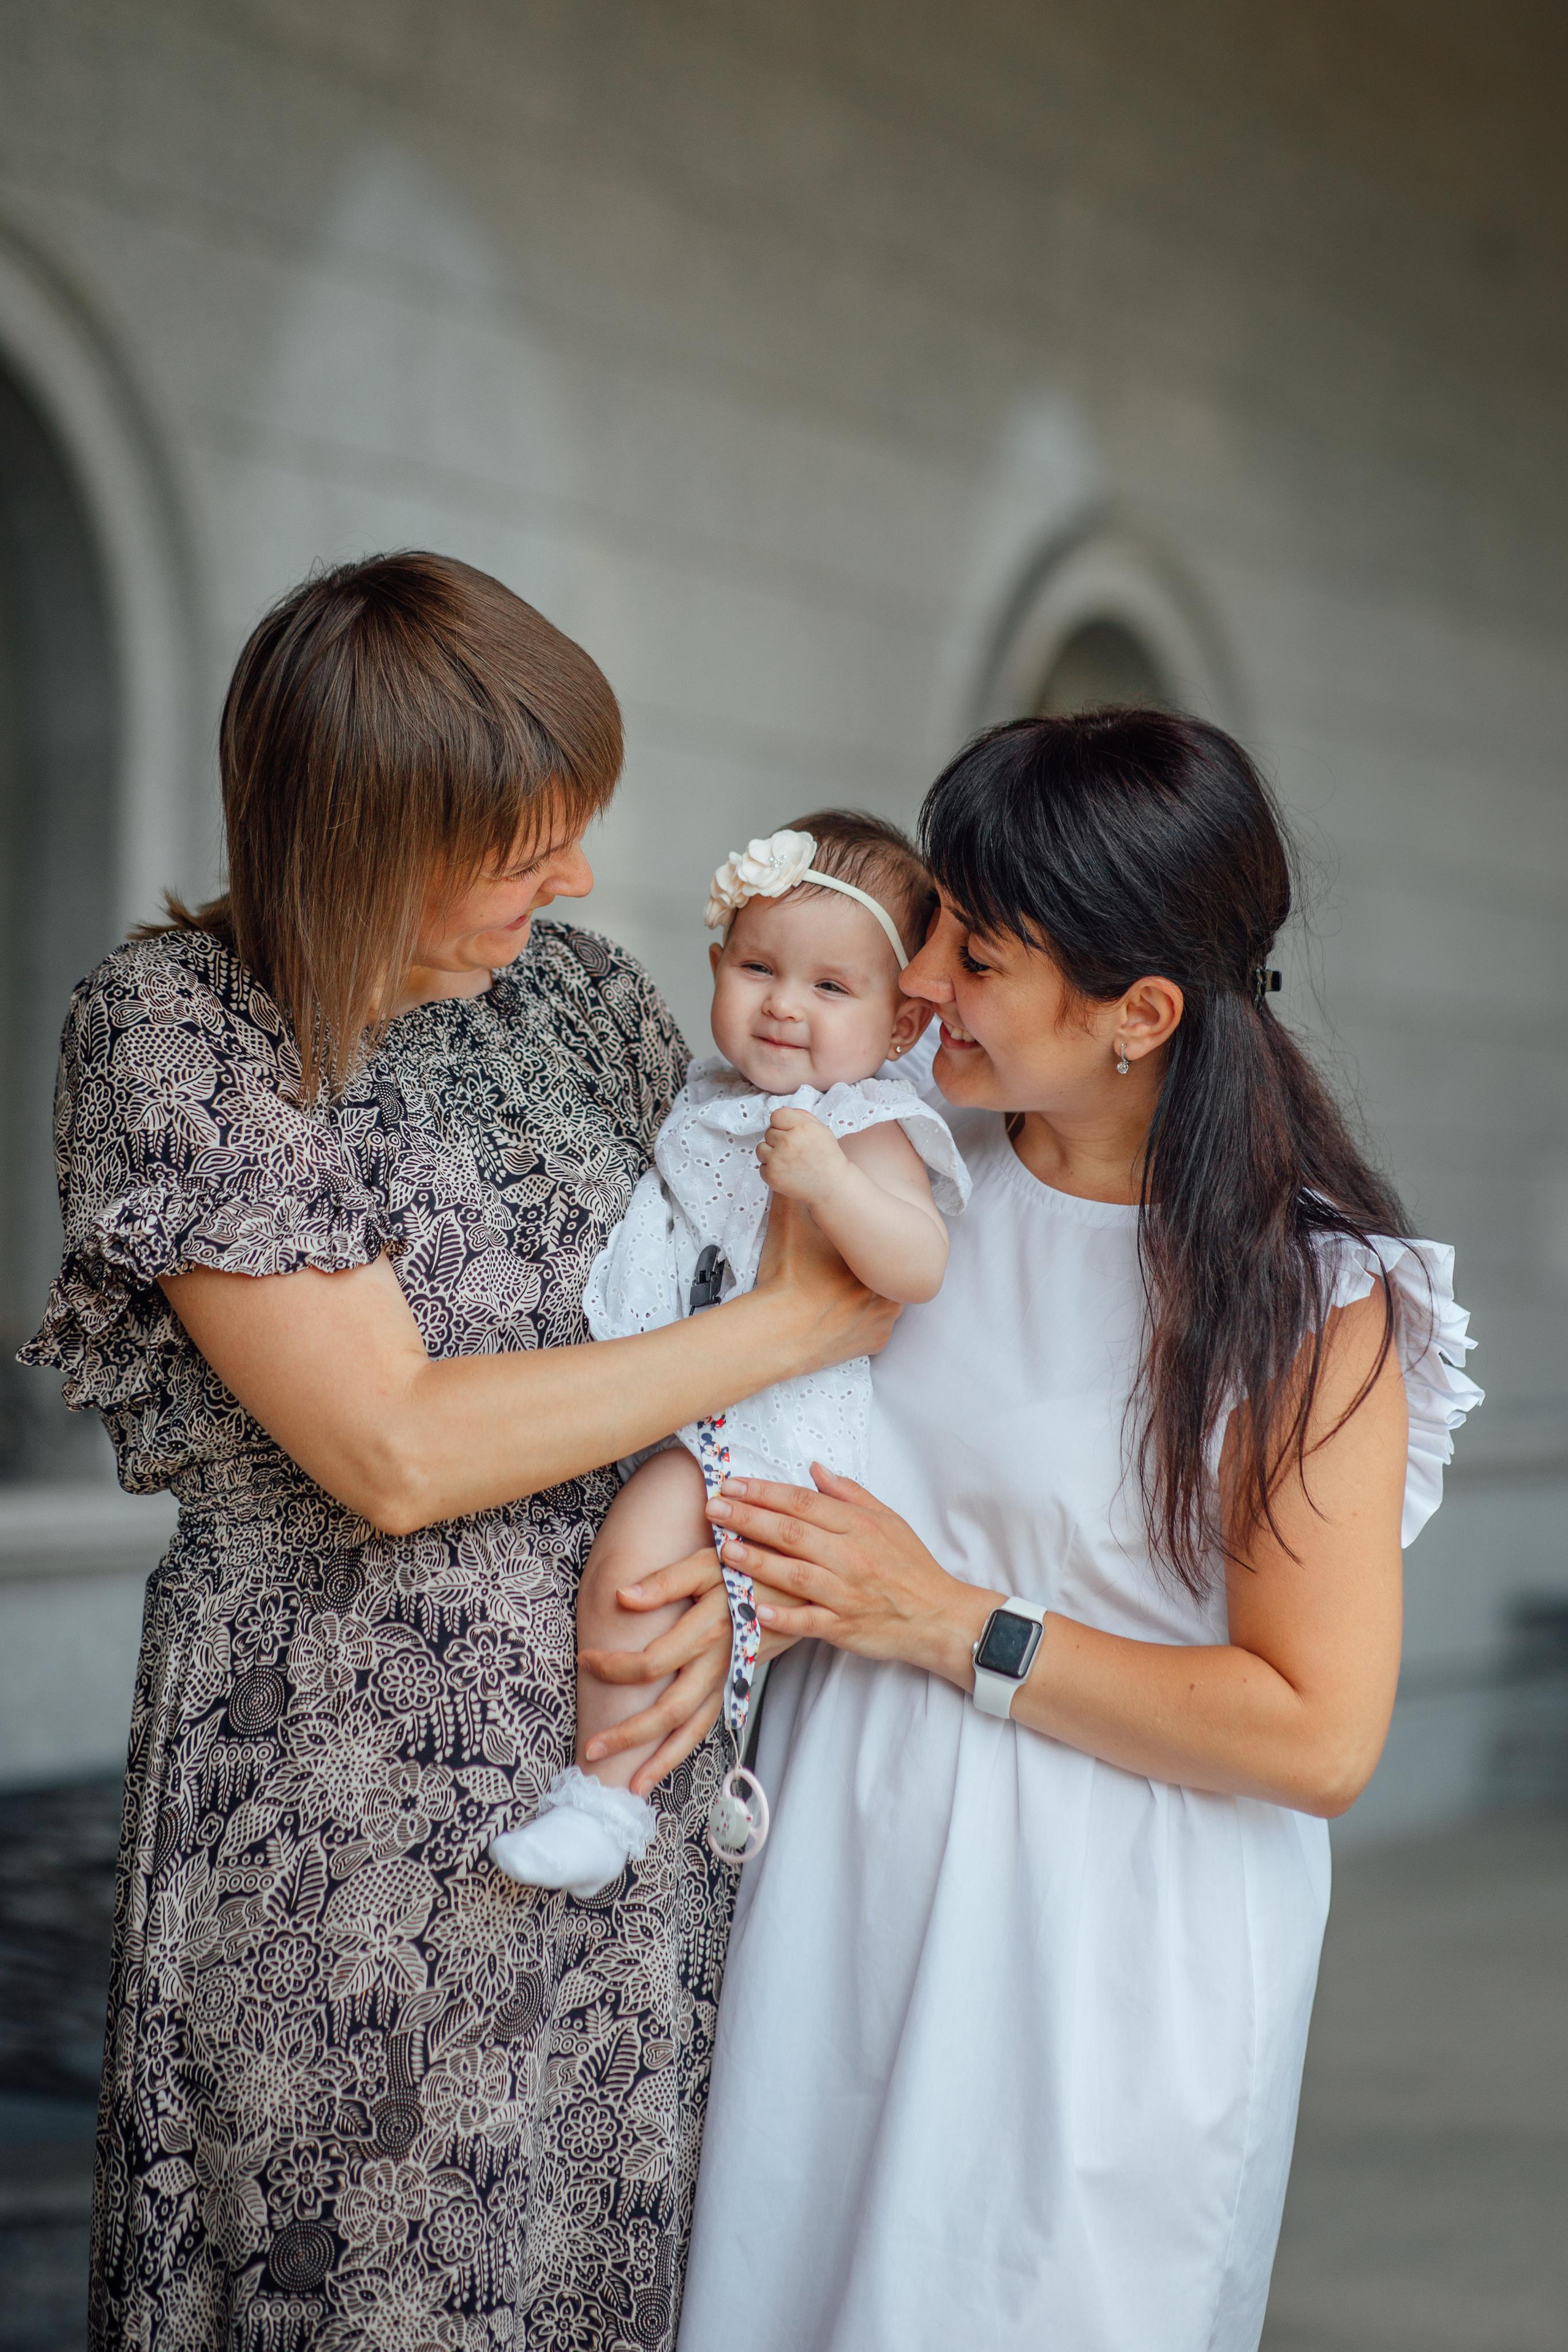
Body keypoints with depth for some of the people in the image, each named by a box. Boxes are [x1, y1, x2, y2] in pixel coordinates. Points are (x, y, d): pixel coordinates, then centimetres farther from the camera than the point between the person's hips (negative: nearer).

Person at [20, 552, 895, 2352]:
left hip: (633, 1777, 5)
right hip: (352, 1811, -5)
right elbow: (394, 1449, -18)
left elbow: (688, 1284, 15)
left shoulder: (574, 990, 5)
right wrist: (793, 1324, -13)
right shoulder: (174, 1028, -12)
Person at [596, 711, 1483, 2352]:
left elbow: (1320, 1738, -18)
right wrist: (708, 1569, -11)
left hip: (1101, 1958, -4)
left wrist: (951, 1626, -17)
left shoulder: (1314, 1295, -16)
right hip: (845, 1868, 5)